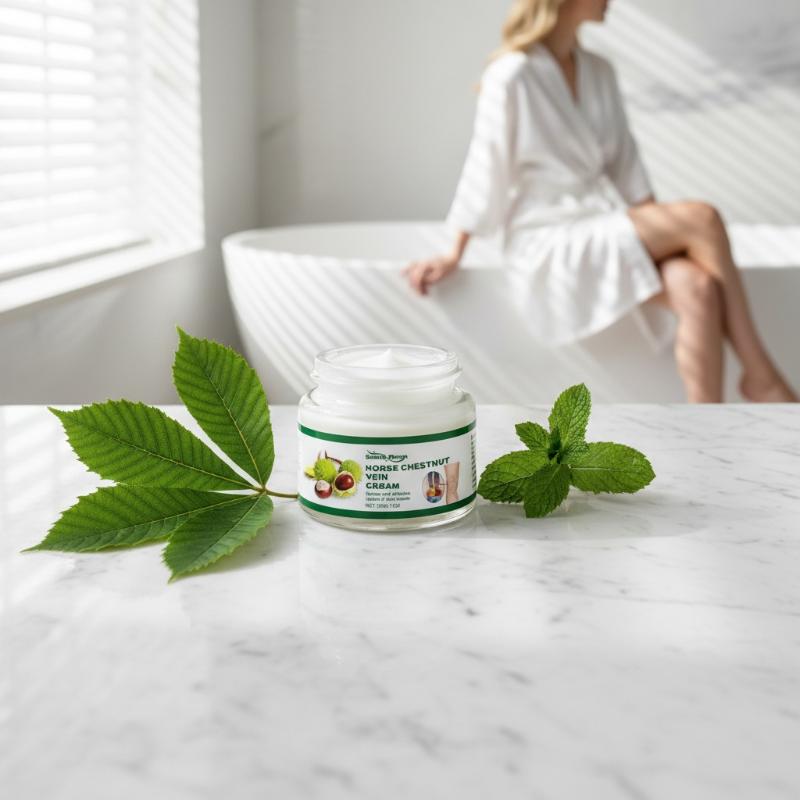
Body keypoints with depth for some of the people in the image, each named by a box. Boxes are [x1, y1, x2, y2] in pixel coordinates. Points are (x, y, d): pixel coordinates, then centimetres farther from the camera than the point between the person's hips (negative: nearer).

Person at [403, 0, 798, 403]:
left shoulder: (599, 72, 10)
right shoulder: (510, 76, -11)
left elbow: (625, 163, 12)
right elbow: (485, 172, -6)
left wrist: (661, 232, 3)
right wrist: (454, 256, -1)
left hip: (609, 233, 6)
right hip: (552, 248, -6)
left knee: (698, 289, -24)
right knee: (702, 218, -23)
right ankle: (758, 372, -14)